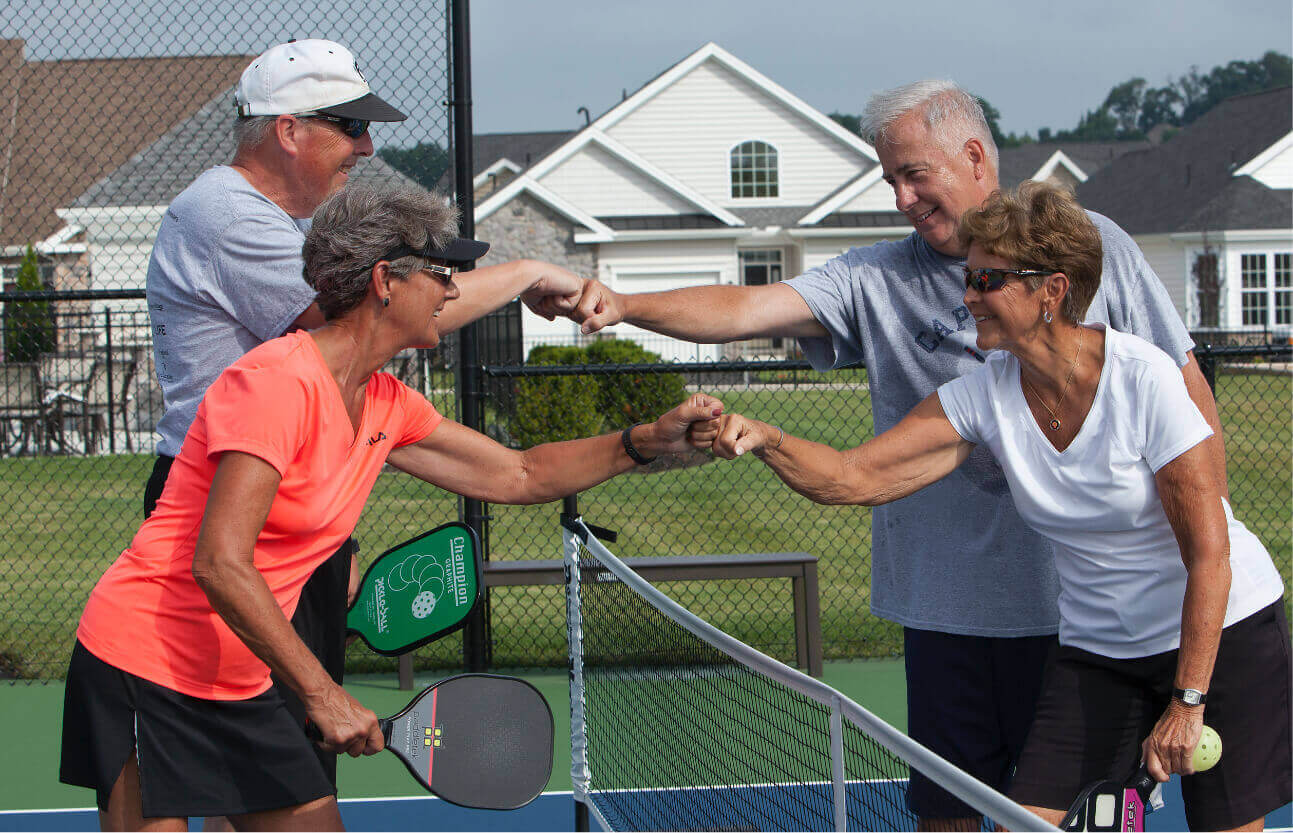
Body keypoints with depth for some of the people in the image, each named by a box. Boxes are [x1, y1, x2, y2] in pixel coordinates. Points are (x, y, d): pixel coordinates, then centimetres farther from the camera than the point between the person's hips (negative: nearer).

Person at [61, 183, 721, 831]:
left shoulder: (386, 405, 8)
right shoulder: (280, 380, -20)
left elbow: (518, 476, 20)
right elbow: (219, 565, -26)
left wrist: (648, 441, 8)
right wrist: (322, 695, -25)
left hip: (239, 689, 9)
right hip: (143, 668, -9)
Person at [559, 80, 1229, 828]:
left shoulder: (1092, 247, 0)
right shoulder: (877, 280, 4)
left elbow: (1189, 395, 4)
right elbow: (745, 309, -7)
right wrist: (623, 305, -24)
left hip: (1080, 602, -2)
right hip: (945, 605, 2)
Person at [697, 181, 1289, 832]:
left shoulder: (1142, 376, -21)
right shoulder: (984, 395, -7)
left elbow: (1208, 551, -19)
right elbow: (855, 478, -10)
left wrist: (1188, 702, -21)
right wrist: (767, 440, -29)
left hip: (1224, 631, -4)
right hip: (1096, 649, 4)